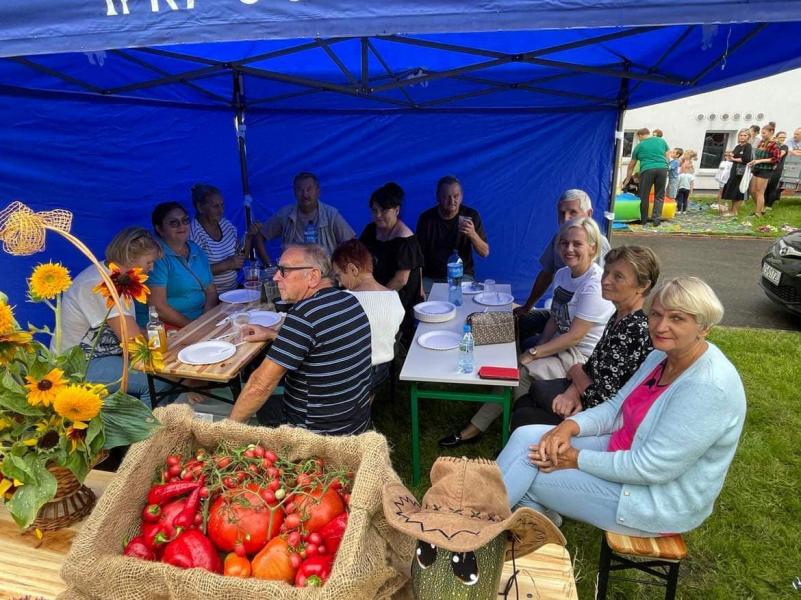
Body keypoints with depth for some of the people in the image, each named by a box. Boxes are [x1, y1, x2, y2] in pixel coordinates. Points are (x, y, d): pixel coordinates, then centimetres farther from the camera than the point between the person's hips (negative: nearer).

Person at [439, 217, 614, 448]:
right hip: (561, 346, 7)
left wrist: (533, 354, -21)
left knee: (519, 371, -22)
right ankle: (476, 427, -1)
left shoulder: (595, 284, -20)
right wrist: (538, 349, -6)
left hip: (582, 358, -7)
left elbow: (575, 335, -22)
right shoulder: (561, 274, 5)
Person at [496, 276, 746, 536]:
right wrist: (569, 426, -13)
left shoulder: (709, 387, -28)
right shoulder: (662, 357, 0)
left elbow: (650, 468, -29)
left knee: (528, 474, -12)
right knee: (526, 437, -6)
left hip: (660, 501, -8)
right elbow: (616, 408, 5)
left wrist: (578, 460, -20)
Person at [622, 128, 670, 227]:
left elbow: (631, 165, 19)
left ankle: (644, 221, 10)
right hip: (662, 169, 2)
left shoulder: (639, 146, 14)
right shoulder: (662, 141, 19)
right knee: (659, 196, 8)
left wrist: (628, 178, 26)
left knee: (644, 196, 7)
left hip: (647, 170, -2)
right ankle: (656, 219, -2)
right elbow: (668, 157, 16)